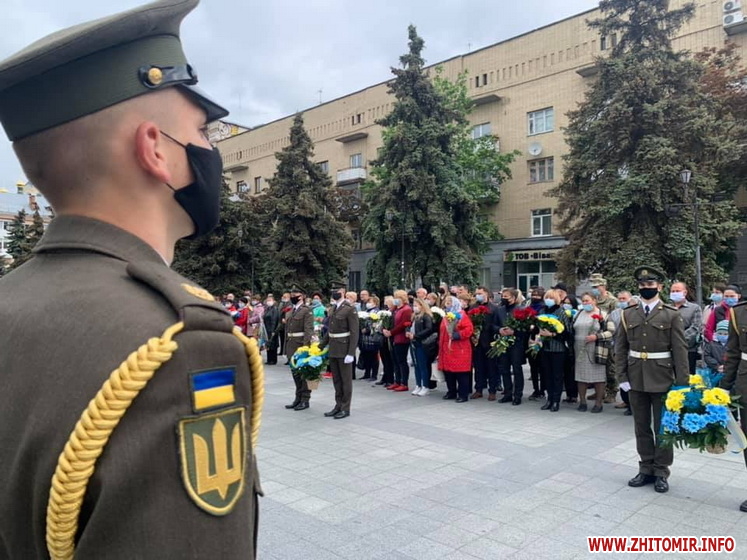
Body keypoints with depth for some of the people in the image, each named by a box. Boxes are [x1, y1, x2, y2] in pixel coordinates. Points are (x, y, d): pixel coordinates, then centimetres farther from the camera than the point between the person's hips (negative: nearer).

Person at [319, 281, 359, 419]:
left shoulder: (350, 309, -12)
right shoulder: (332, 308, 11)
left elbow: (354, 333, -15)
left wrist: (351, 353, -19)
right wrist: (320, 346, 15)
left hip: (344, 350, -7)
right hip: (332, 350, 7)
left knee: (346, 380, 3)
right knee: (336, 380, 13)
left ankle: (345, 408, 11)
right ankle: (338, 406, 23)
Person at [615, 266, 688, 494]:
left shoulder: (672, 315, -4)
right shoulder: (628, 314, 4)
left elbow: (680, 350, -6)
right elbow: (621, 349, 5)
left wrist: (682, 383, -9)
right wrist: (622, 377, -2)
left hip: (662, 379, -3)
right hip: (636, 379, 3)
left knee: (663, 427, 8)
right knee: (641, 426, 12)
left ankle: (661, 472, 20)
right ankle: (646, 469, 24)